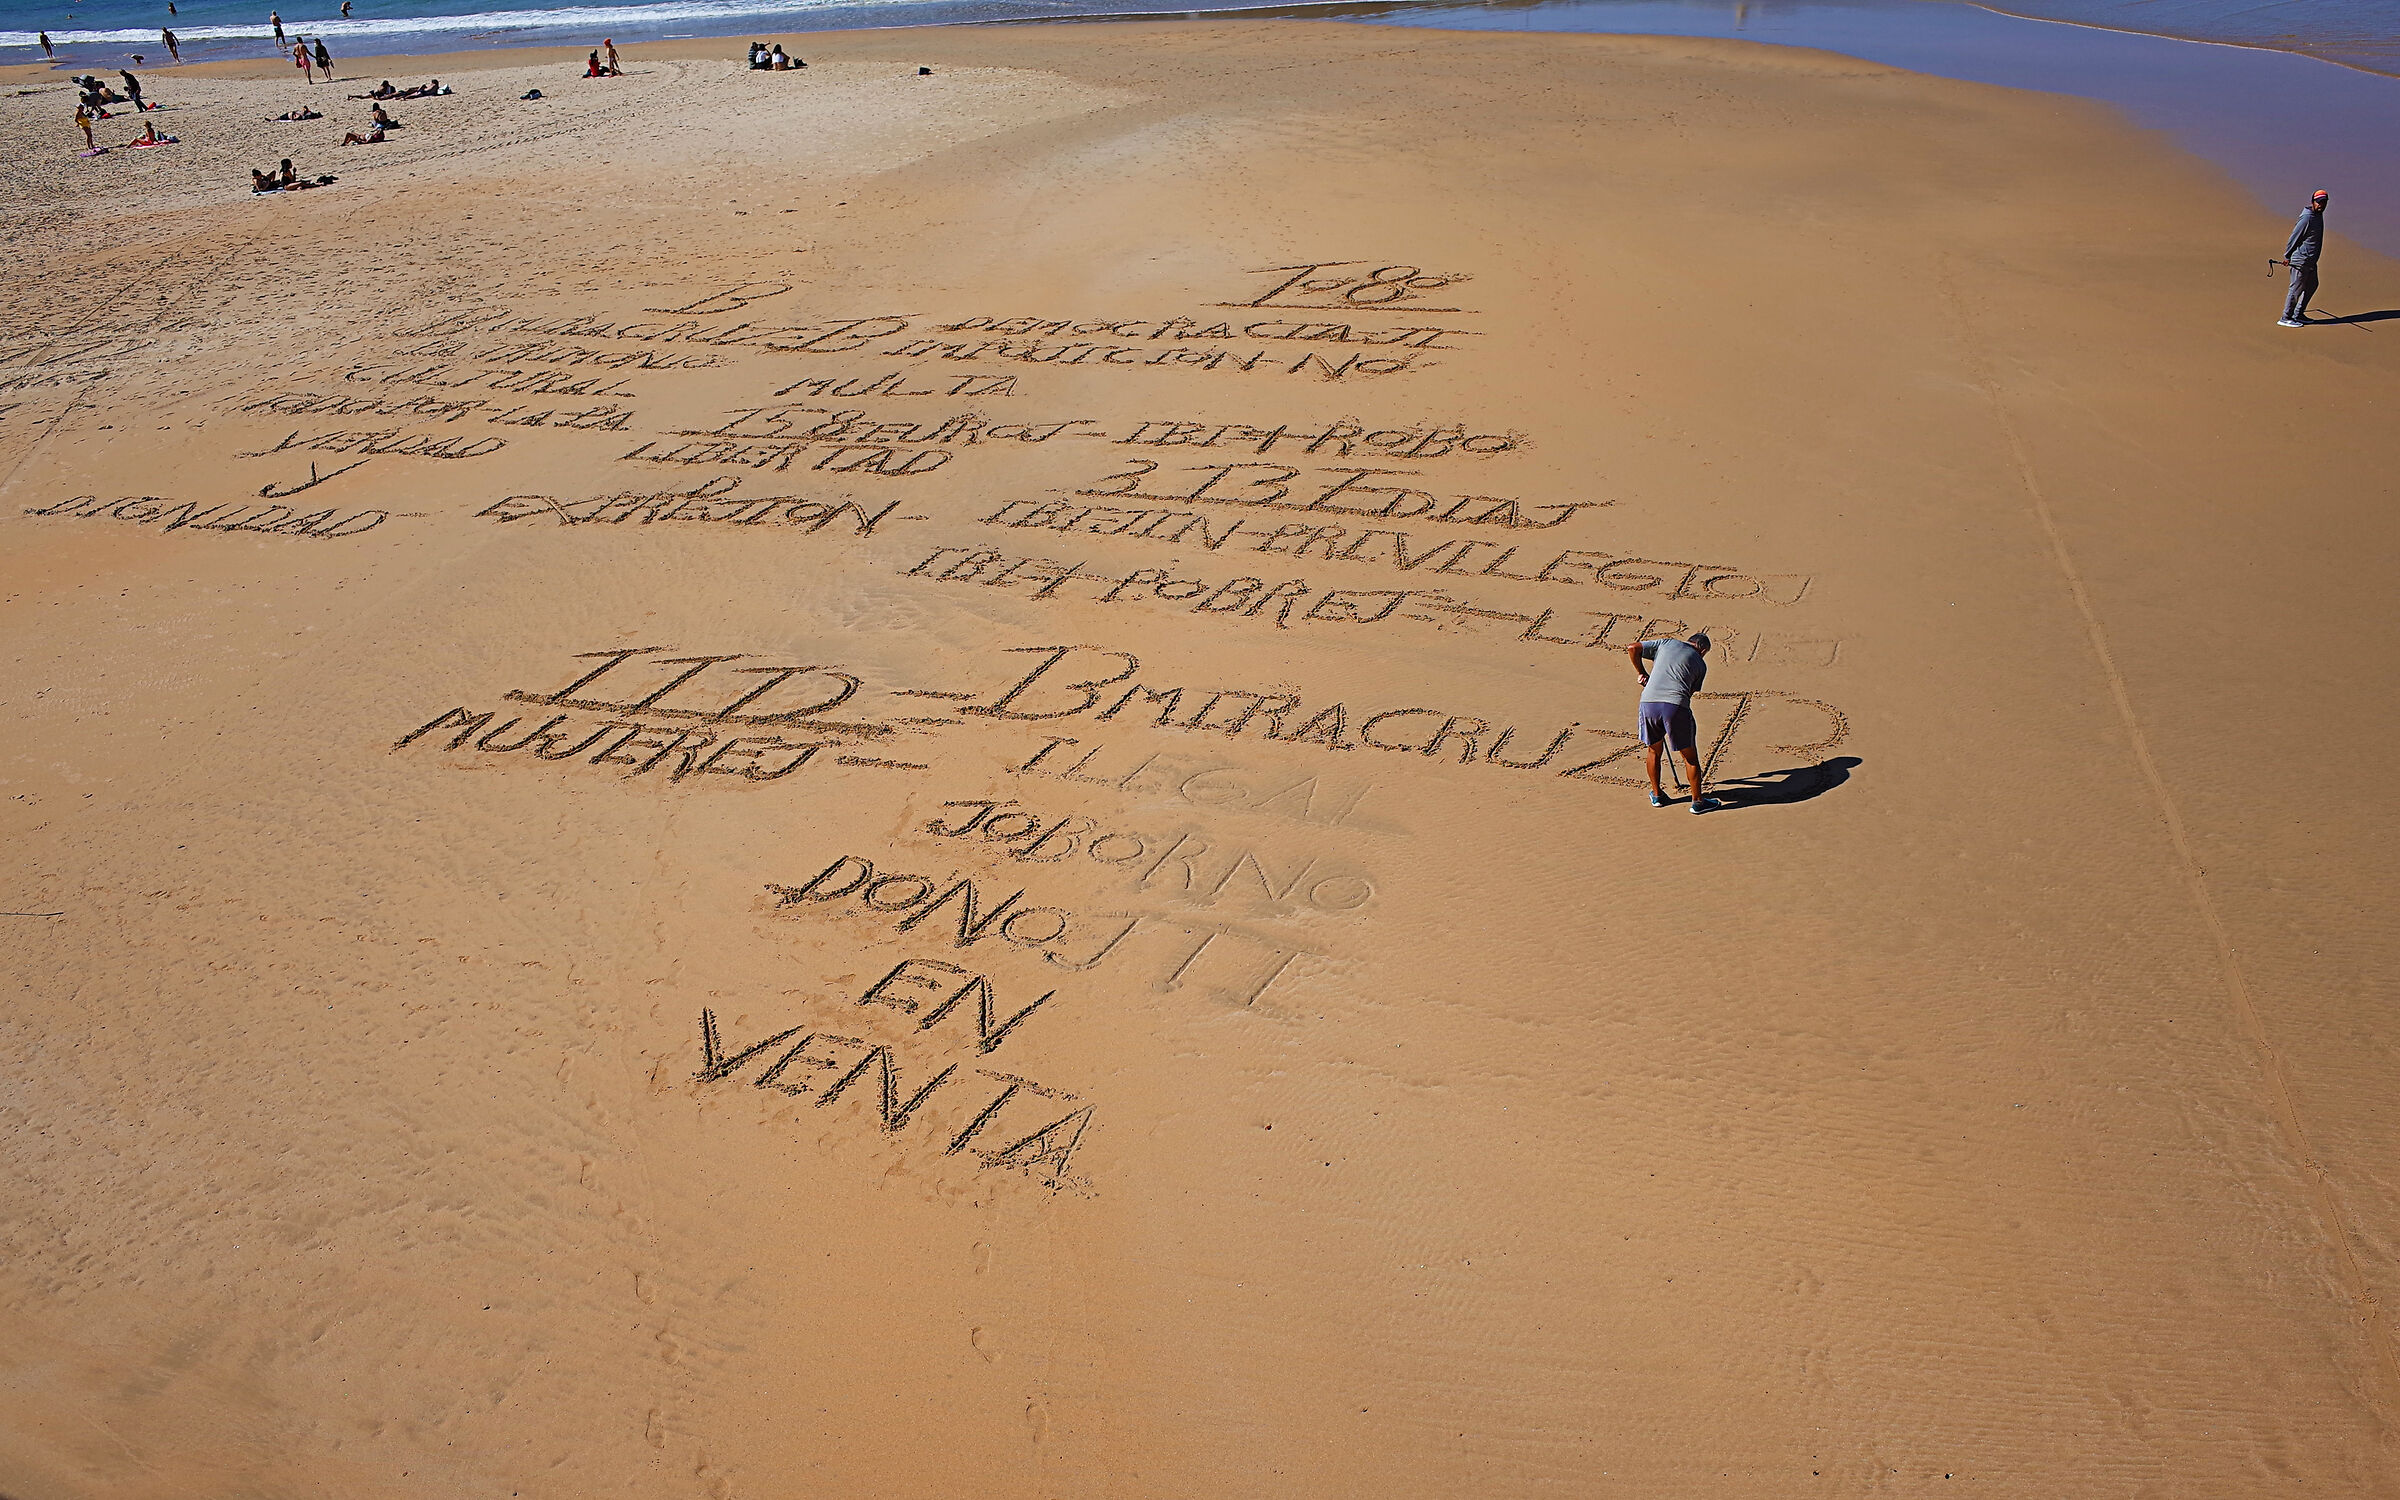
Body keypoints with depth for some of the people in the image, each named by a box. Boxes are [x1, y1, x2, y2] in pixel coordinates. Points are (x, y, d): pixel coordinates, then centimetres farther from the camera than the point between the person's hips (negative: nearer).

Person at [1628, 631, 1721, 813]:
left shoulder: (1666, 643, 20)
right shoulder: (1700, 664, 18)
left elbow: (1632, 648, 15)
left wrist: (1641, 673, 26)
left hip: (1649, 701, 2)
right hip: (1676, 706, -2)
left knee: (1654, 750, 23)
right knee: (1689, 756, 13)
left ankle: (1656, 795, 33)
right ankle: (1697, 800, 20)